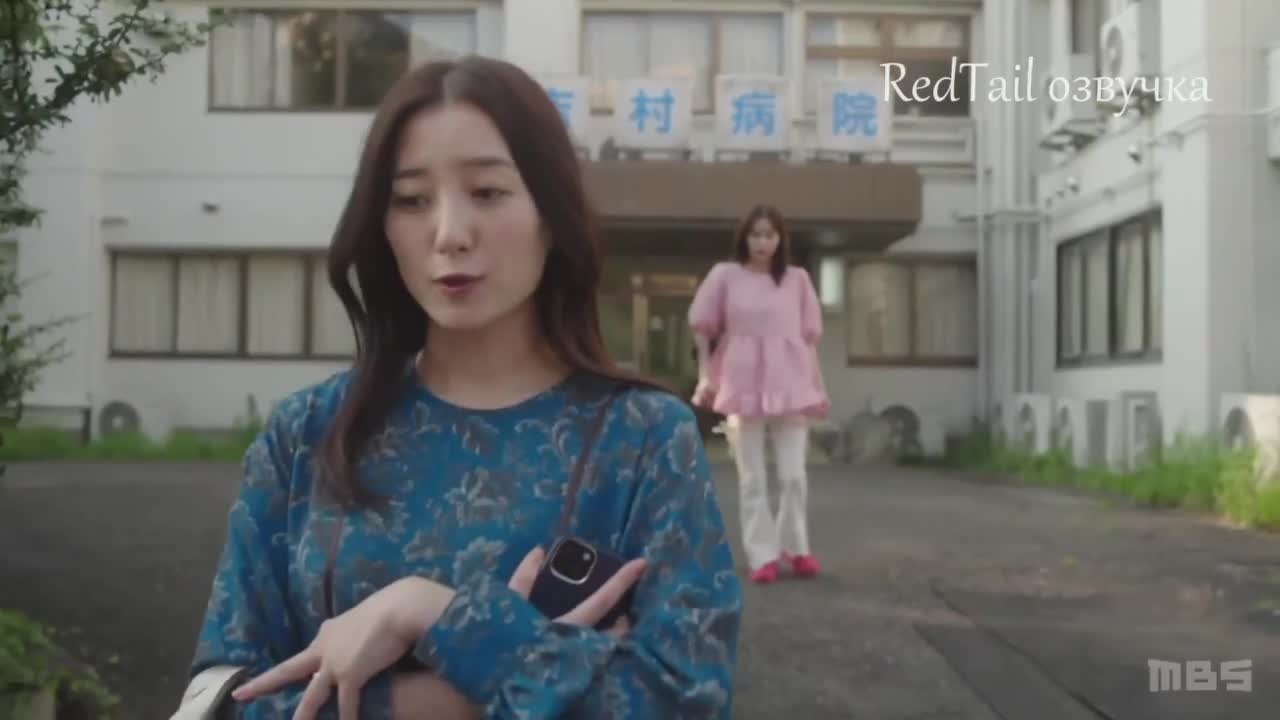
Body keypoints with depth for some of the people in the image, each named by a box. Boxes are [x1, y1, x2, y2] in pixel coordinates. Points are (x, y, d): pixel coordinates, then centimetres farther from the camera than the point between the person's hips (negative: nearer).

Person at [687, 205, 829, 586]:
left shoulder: (797, 278, 6)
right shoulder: (725, 275, 2)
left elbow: (809, 334, 10)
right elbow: (702, 327, 8)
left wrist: (815, 385, 6)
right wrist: (706, 375, 5)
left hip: (790, 387, 1)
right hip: (743, 387, -1)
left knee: (794, 475, 1)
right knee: (752, 479, 2)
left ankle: (795, 547, 19)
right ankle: (763, 556, 9)